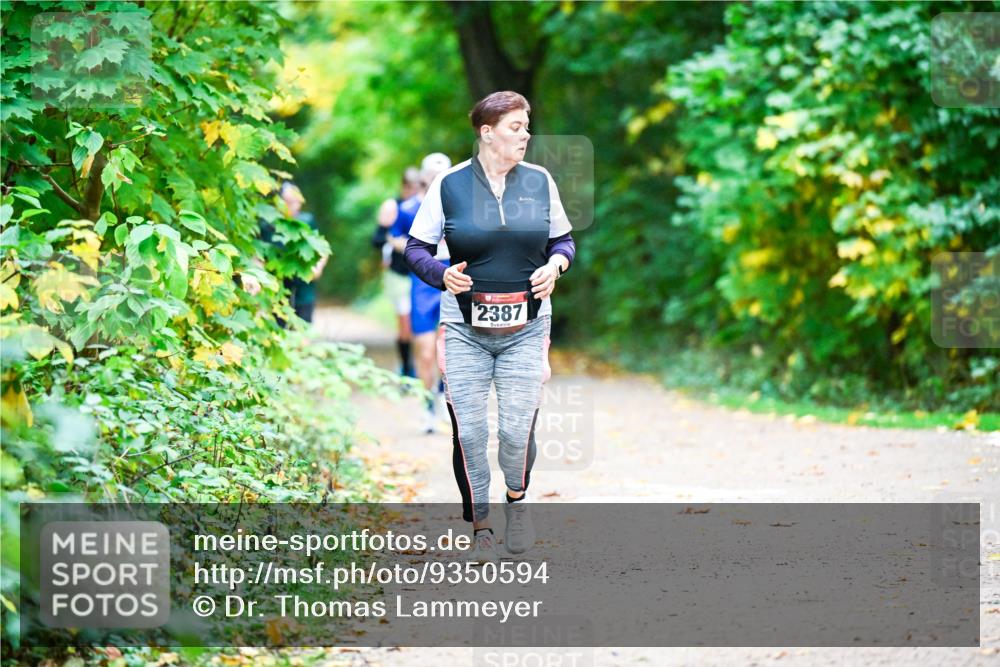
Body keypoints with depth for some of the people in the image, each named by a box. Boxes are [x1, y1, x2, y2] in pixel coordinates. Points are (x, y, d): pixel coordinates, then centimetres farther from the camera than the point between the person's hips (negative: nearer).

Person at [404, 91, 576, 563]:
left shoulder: (540, 181, 4)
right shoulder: (449, 184, -2)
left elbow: (563, 239, 16)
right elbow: (416, 249, 5)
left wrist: (555, 264, -6)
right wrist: (443, 274, -15)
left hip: (525, 328, 1)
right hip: (465, 326, -1)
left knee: (518, 430, -9)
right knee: (468, 432, -6)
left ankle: (517, 499, 23)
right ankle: (480, 526, 13)